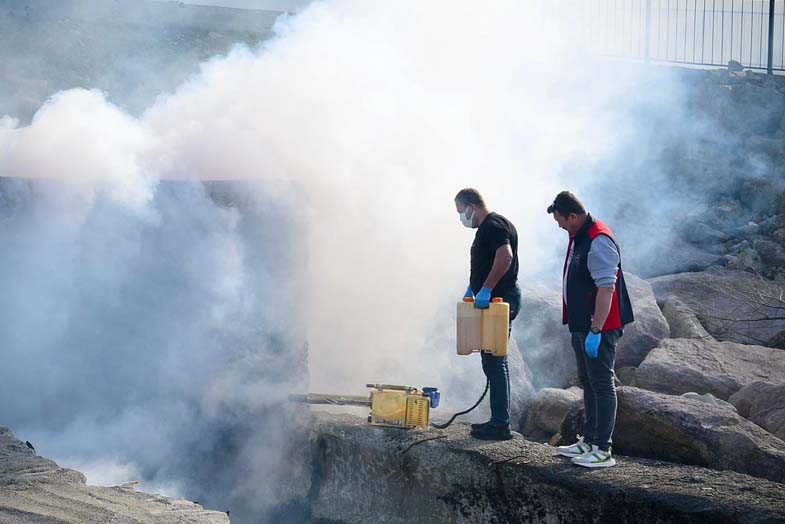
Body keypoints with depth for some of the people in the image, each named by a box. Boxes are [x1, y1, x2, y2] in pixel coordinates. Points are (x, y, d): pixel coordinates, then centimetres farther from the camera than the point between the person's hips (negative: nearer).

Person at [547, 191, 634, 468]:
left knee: (602, 384, -6)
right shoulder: (578, 237, 13)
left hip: (599, 326, -11)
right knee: (588, 383, 17)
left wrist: (595, 331, -27)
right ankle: (589, 442, 27)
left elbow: (606, 289, -26)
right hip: (581, 325, 11)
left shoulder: (599, 241, -21)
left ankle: (602, 450, -3)